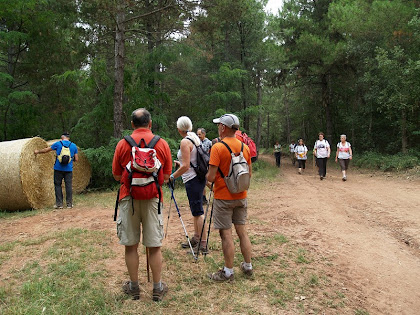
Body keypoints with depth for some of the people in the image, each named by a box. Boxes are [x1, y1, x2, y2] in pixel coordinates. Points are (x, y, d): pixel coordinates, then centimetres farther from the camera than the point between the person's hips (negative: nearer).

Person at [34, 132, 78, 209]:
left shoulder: (57, 144, 0)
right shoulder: (74, 146, 4)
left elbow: (46, 150, 10)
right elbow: (76, 159, 4)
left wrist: (38, 151, 27)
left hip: (58, 169, -1)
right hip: (69, 169, 1)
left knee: (58, 185, 7)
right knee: (69, 186, 5)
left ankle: (59, 204, 8)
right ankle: (69, 204, 7)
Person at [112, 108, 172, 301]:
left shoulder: (123, 144, -1)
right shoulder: (162, 144, 0)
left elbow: (117, 176, 6)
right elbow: (166, 177, 4)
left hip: (129, 198, 0)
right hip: (152, 199, 0)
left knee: (131, 245, 11)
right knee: (154, 246, 8)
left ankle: (133, 287, 24)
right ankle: (158, 288, 19)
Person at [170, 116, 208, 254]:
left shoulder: (185, 142, -16)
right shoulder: (195, 138, 12)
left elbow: (186, 166, -21)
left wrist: (172, 177, -13)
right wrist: (180, 163, 31)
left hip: (192, 179, -10)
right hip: (198, 177, 10)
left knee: (198, 211, -4)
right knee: (196, 210, 18)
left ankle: (203, 243, 2)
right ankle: (196, 238, 29)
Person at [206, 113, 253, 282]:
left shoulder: (218, 147, -16)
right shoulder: (245, 147, 3)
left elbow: (211, 177, -19)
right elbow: (249, 174, 9)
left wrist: (207, 176, 2)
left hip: (223, 197, -6)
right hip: (241, 196, 6)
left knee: (226, 234, 3)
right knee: (242, 231, 15)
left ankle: (228, 272, 13)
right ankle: (248, 266, 26)